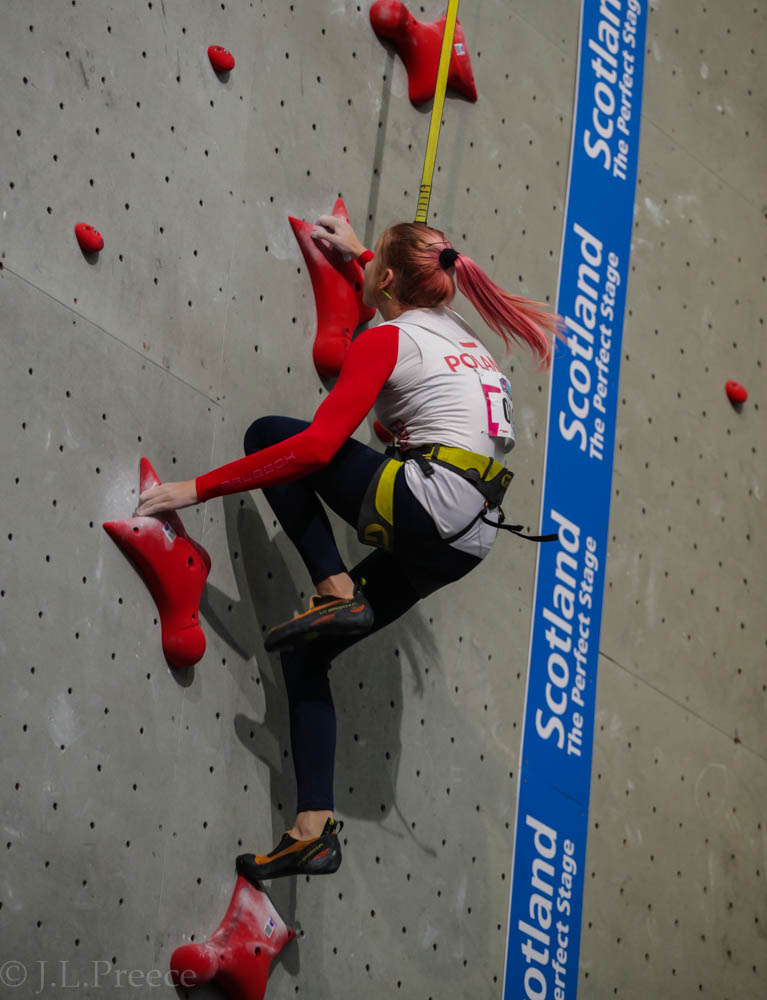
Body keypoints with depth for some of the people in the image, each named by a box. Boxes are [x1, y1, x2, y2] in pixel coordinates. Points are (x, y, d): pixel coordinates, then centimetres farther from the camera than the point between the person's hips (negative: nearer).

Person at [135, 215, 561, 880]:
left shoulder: (386, 340, -3)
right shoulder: (459, 330, 21)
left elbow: (317, 446, -13)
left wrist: (201, 488, -11)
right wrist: (356, 251, 56)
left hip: (427, 500, -9)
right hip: (470, 536, 9)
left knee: (269, 434, 3)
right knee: (306, 654, 12)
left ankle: (337, 593, -7)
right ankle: (315, 829, 4)